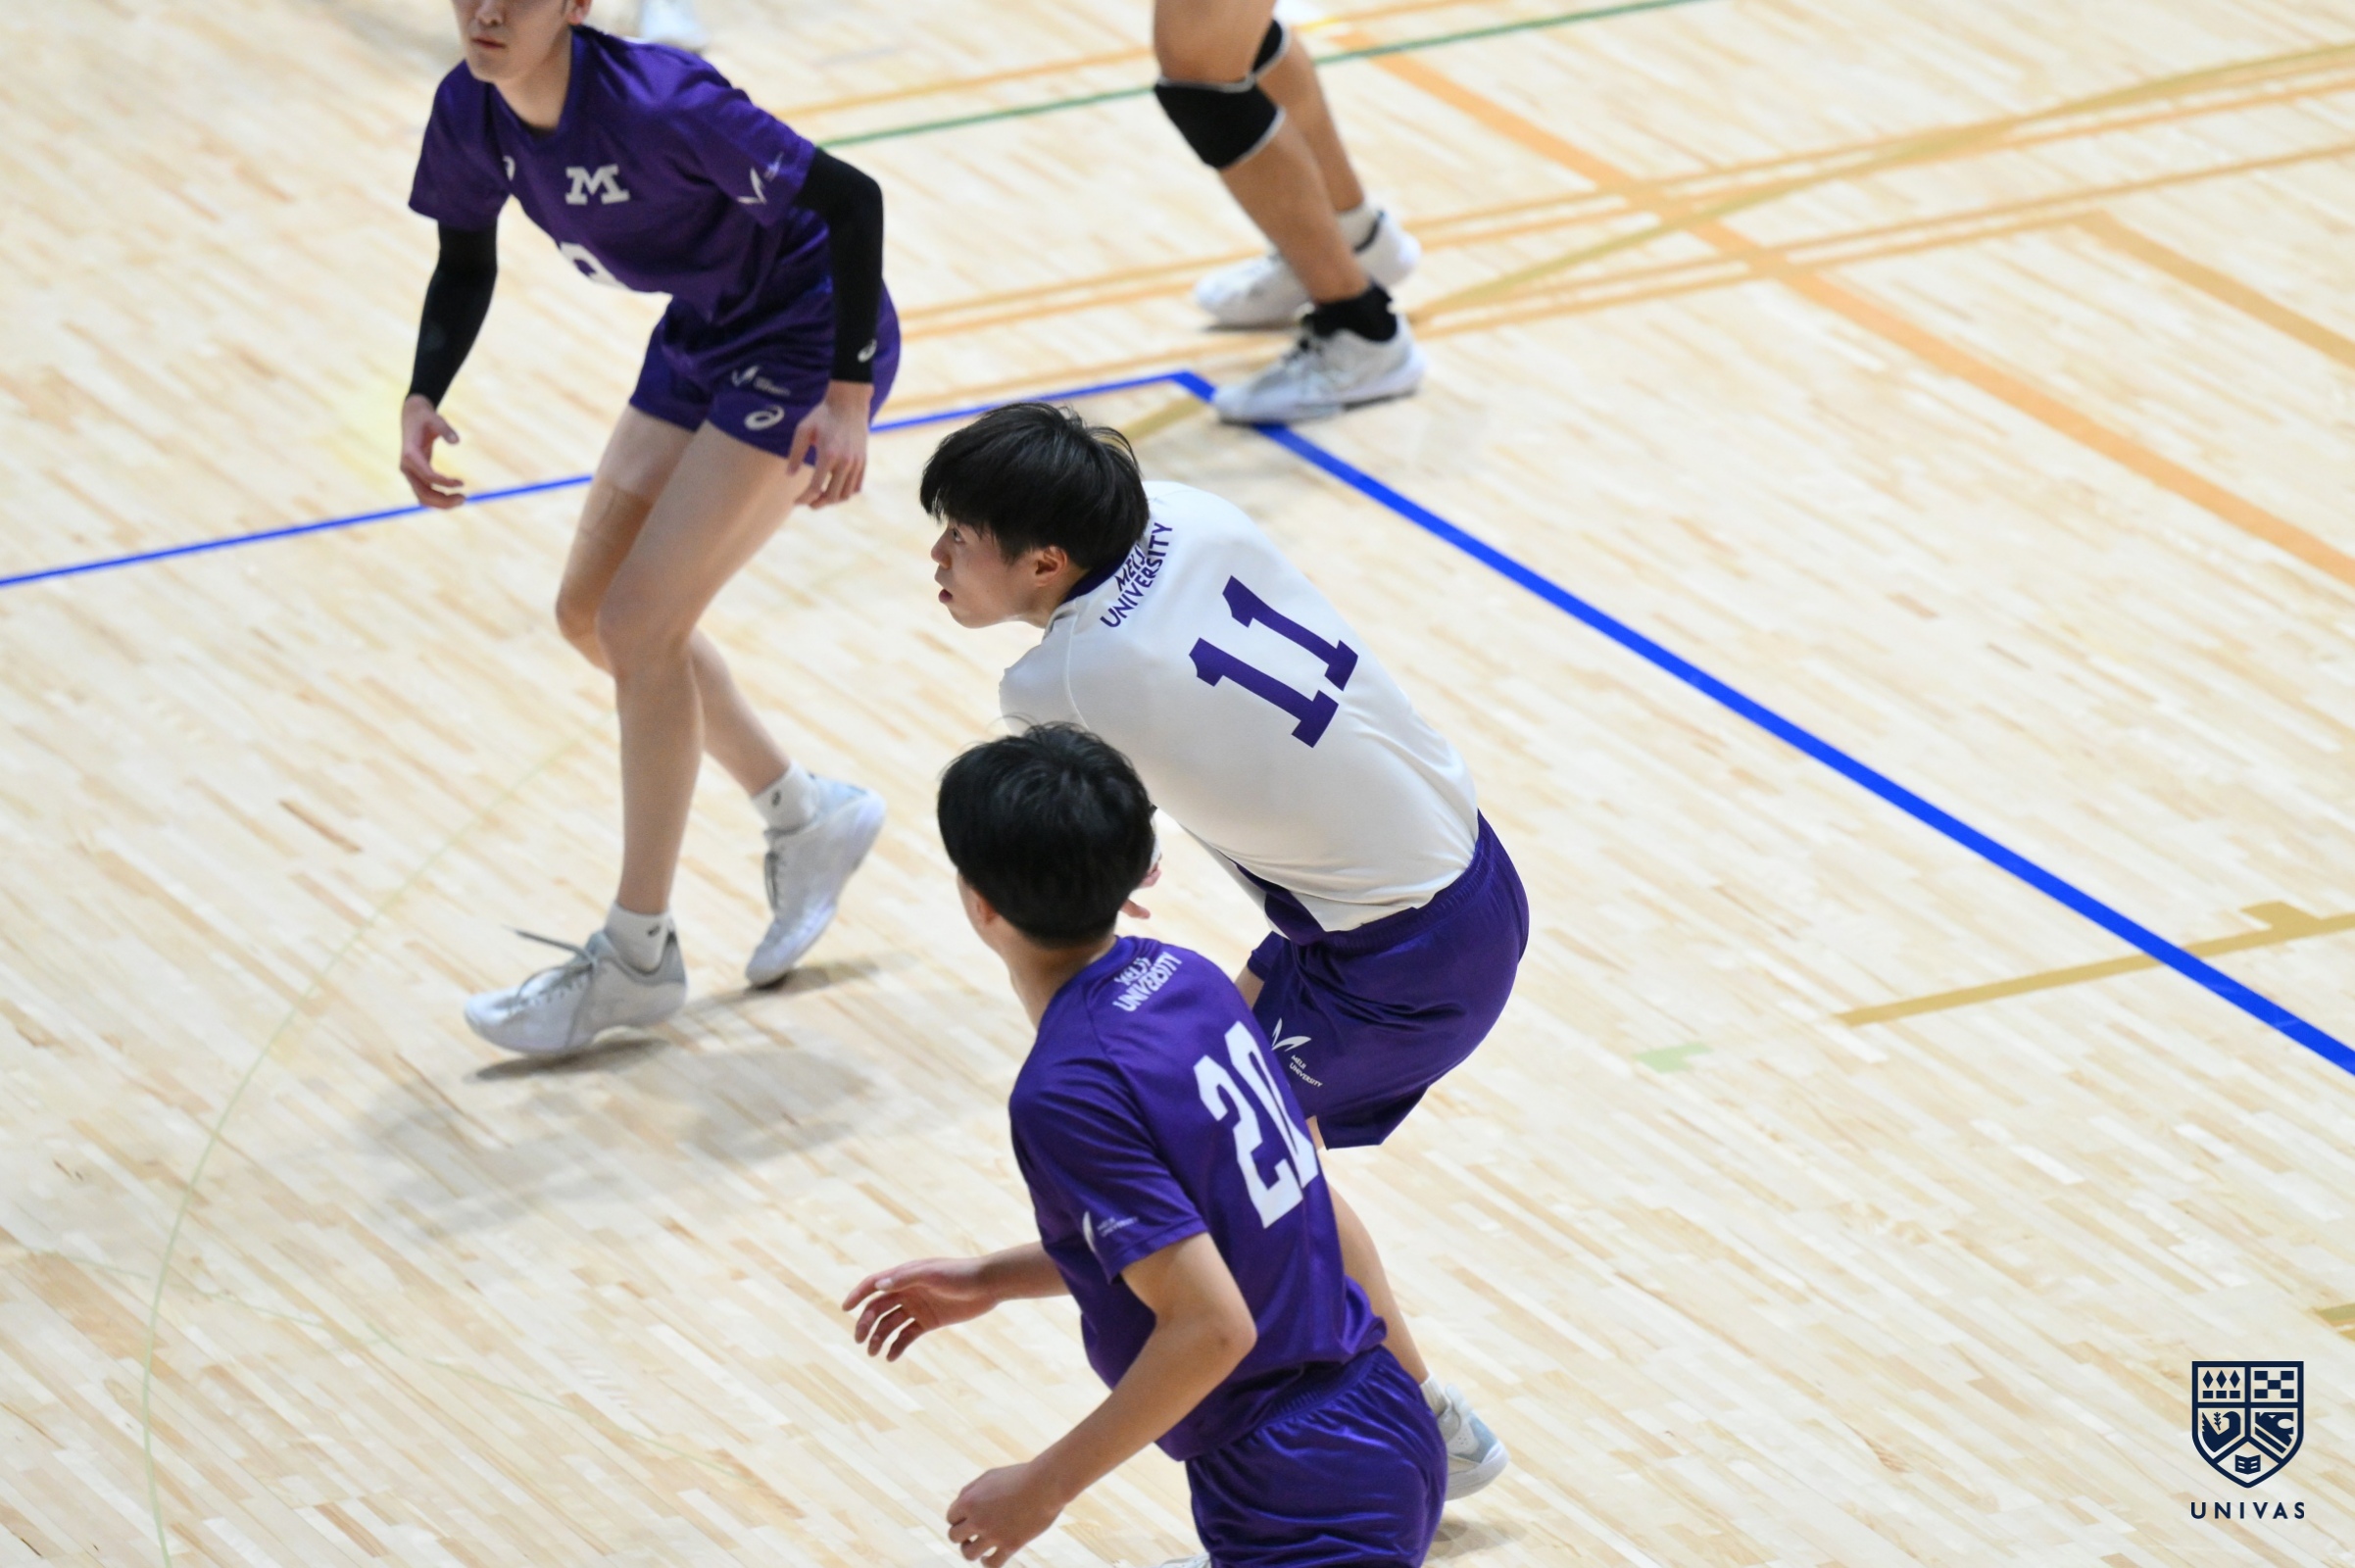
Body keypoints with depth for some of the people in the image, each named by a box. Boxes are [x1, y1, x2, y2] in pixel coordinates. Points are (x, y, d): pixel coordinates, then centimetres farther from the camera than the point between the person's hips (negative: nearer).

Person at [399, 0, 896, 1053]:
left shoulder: (656, 106, -33)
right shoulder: (472, 110, -10)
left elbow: (851, 199, -29)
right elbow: (465, 268, 7)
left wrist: (847, 396, -31)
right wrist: (422, 399, -11)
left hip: (809, 341, -8)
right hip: (705, 336, 8)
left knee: (641, 624, -11)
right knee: (592, 613, 10)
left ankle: (638, 959, 2)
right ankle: (807, 818, 30)